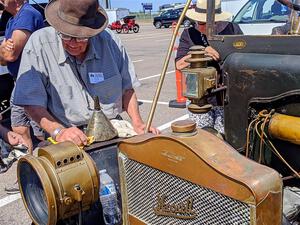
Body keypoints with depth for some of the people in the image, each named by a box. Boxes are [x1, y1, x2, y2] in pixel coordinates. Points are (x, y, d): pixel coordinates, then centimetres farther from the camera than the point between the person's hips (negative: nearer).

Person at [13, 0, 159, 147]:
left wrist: (137, 124, -4)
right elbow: (32, 103, -11)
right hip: (68, 140, -3)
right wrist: (58, 131, -25)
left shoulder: (110, 41, -3)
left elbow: (126, 88, 7)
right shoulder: (38, 44, -12)